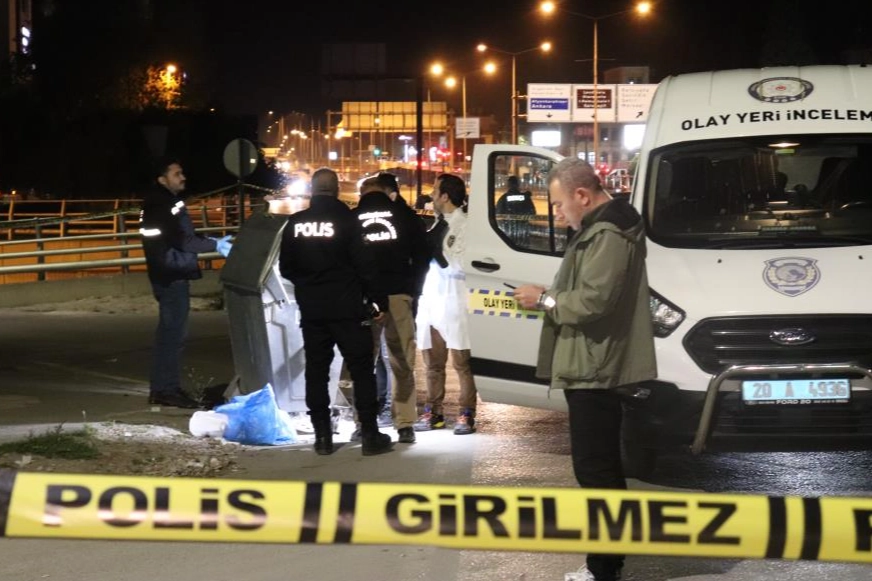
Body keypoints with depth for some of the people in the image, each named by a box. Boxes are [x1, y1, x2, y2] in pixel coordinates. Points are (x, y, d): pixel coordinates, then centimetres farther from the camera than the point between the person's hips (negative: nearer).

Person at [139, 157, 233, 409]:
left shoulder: (163, 203, 15)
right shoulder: (161, 206, -17)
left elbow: (180, 236, 21)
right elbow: (181, 241, -22)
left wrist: (211, 241, 11)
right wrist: (215, 245, -16)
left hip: (170, 275, 11)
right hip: (172, 276, -11)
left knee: (169, 332, 14)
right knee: (174, 332, -8)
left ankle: (161, 388, 19)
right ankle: (168, 389, -6)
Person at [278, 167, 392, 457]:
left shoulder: (295, 223, 2)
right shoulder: (345, 219, -10)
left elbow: (286, 268, 9)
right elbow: (364, 265, -11)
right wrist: (378, 300, -2)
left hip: (311, 309, 4)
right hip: (347, 307, -4)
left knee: (316, 371, 9)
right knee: (361, 370, 2)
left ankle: (322, 436, 8)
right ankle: (370, 435, -1)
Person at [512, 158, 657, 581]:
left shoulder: (608, 236, -18)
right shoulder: (600, 228, 17)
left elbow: (592, 301, -25)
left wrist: (544, 300, -13)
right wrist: (551, 297, 9)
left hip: (595, 371, -12)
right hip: (594, 368, 12)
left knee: (595, 468, -10)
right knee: (601, 467, 16)